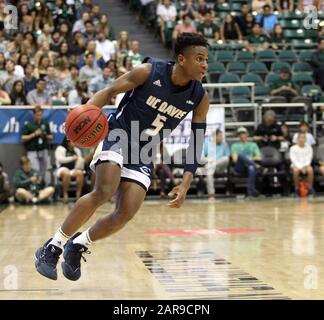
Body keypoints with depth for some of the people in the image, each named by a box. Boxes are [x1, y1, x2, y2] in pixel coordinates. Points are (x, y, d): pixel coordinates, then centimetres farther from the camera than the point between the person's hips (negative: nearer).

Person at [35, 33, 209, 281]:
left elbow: (196, 142, 1)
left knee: (126, 213, -9)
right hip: (117, 137, -4)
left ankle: (79, 245, 17)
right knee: (105, 191, -28)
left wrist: (185, 184, -7)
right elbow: (110, 91, -7)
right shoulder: (149, 72, -16)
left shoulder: (200, 98, -7)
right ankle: (52, 248, -16)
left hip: (143, 155, 4)